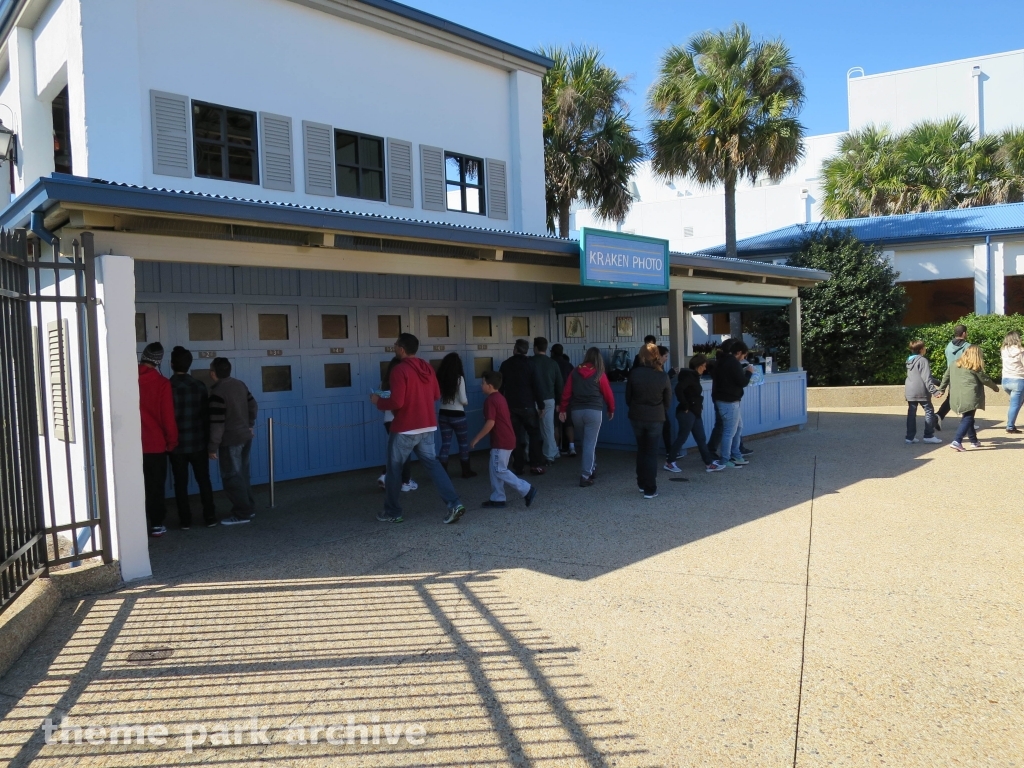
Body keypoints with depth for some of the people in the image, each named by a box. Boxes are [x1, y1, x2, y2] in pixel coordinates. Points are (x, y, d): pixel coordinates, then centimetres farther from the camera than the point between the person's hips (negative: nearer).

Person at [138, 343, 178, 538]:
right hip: (155, 444, -3)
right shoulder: (161, 383, -10)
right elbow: (168, 417, -10)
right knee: (155, 486, 7)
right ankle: (156, 524, 11)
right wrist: (172, 441, 2)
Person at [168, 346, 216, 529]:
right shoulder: (199, 385, -2)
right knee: (204, 480, 9)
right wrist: (207, 437, 11)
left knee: (181, 483, 6)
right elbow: (206, 414, 1)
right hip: (198, 442, 2)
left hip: (177, 444, -2)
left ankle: (185, 520, 10)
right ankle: (210, 517, 12)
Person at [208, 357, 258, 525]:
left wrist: (213, 447, -15)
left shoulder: (218, 392, -18)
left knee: (231, 477, -1)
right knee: (242, 474, 17)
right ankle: (249, 508, 23)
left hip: (231, 440, -8)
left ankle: (242, 514, 2)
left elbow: (217, 423, -20)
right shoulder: (240, 385, 6)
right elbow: (253, 406, 15)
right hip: (245, 436, 8)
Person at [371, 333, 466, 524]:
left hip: (405, 429, -7)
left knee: (394, 468, 9)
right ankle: (454, 503, -4)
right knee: (431, 463, 9)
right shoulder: (427, 367, 7)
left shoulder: (400, 370, -16)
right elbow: (436, 395, 14)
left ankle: (392, 512, 19)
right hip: (427, 426, 7)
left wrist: (379, 401, -2)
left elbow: (396, 403, -20)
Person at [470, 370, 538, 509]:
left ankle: (527, 490, -5)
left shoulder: (490, 401, -15)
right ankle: (497, 498, 15)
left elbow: (490, 423, -22)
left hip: (501, 442, -10)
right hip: (506, 440, 10)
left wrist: (476, 439, -16)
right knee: (494, 469, 13)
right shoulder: (500, 397, 15)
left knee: (500, 471, -5)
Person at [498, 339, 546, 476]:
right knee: (534, 434, 6)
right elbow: (535, 386, -6)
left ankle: (518, 467, 6)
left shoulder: (505, 365, 3)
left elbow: (500, 386, 6)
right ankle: (536, 465, -1)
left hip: (511, 406, 2)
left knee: (516, 437, 7)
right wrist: (541, 405, -1)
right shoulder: (529, 364, -3)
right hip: (527, 406, -2)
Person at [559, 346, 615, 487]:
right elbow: (608, 393, 3)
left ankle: (590, 468, 29)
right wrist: (611, 409, 19)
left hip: (576, 411, 3)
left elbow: (566, 392, 3)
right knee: (590, 443, 0)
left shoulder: (575, 372, 5)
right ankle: (585, 476, -2)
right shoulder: (599, 374, -2)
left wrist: (563, 410, 10)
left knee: (586, 441, 21)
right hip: (594, 411, -3)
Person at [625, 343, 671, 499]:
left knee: (641, 450, 19)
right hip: (656, 418, -1)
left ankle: (642, 484, 26)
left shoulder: (634, 374, -11)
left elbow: (628, 397, -2)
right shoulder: (663, 376, -12)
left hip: (637, 417, 1)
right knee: (652, 452, 8)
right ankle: (650, 489, 5)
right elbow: (668, 400, -1)